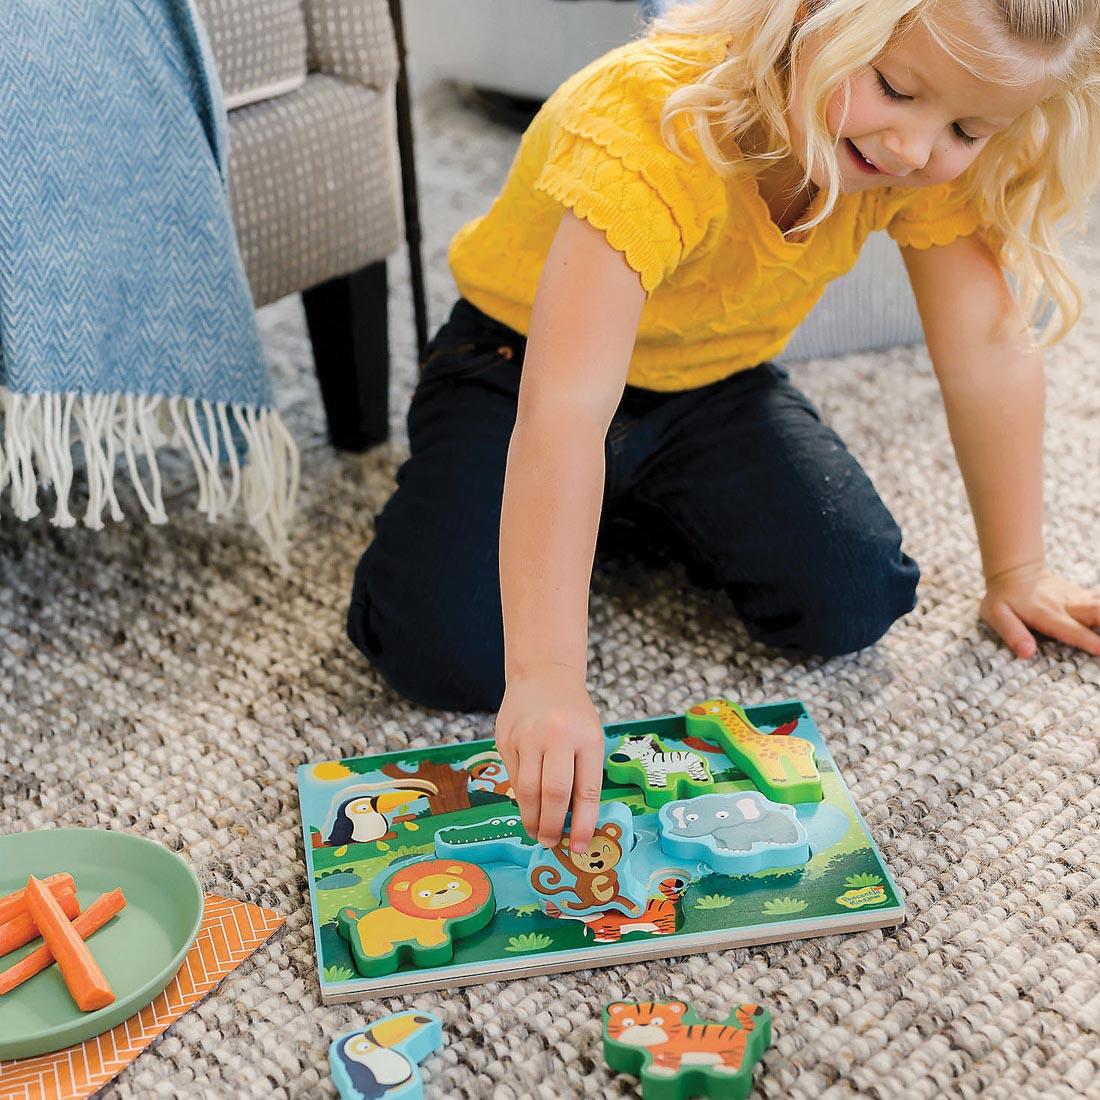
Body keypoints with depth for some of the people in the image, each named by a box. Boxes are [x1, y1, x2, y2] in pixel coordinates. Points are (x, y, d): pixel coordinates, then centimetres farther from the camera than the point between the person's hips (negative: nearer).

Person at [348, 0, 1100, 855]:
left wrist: (1017, 569, -7)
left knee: (848, 605, -15)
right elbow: (566, 409, -46)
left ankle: (649, 506, 13)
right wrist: (545, 677, -52)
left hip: (712, 382, 5)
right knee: (446, 655, -23)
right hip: (525, 362, -4)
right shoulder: (656, 121, -38)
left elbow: (988, 346, -11)